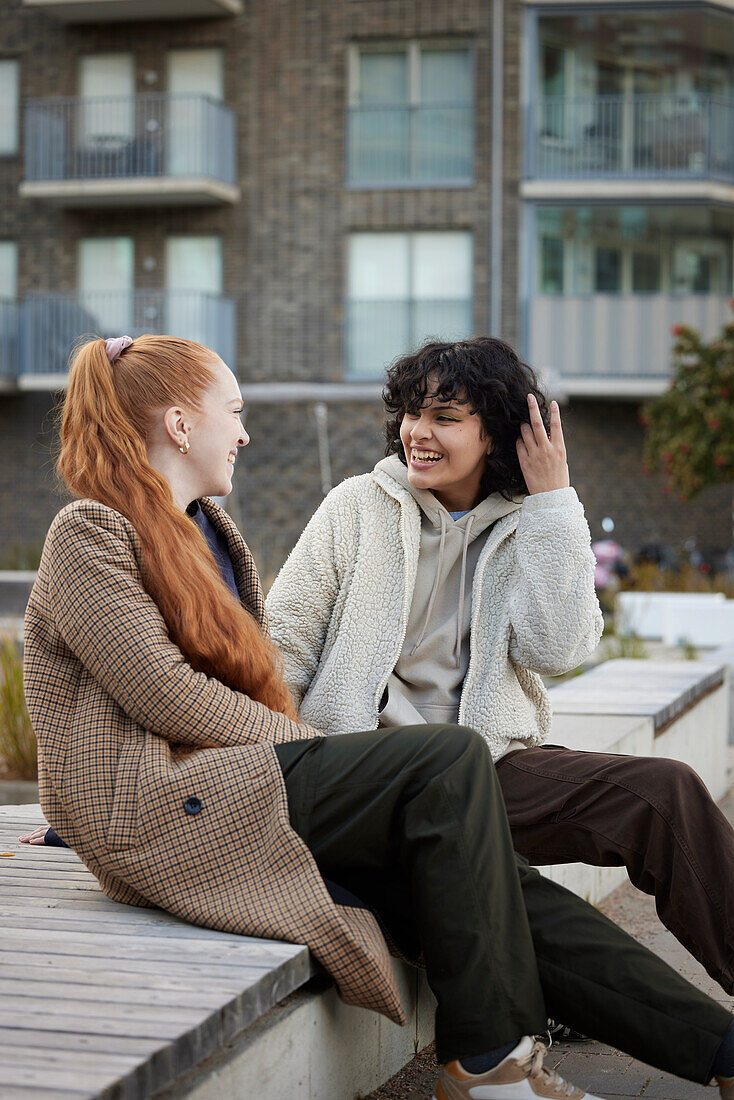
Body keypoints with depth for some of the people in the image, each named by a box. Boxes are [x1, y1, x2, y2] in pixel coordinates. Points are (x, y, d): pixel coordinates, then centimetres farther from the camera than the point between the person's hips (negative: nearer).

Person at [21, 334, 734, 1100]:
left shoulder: (208, 532, 24)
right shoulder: (89, 534, -3)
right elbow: (162, 693, -14)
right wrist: (311, 746, -10)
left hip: (231, 780, 8)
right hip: (158, 807, -8)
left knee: (497, 893, -10)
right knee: (451, 762, -23)